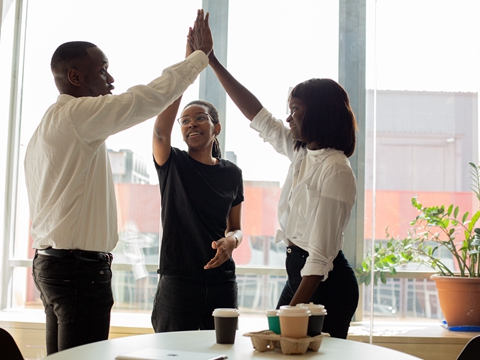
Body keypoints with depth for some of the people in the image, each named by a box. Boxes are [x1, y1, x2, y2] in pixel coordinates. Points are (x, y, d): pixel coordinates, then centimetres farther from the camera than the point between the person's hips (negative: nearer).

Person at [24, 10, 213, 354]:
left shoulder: (47, 128, 19)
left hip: (52, 260, 10)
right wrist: (202, 54, -5)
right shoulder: (77, 114, -12)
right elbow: (150, 97, -16)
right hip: (80, 265, -10)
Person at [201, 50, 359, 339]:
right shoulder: (301, 154, 6)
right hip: (299, 272, 9)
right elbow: (257, 115, 13)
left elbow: (321, 256, -22)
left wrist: (291, 311, -23)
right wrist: (212, 61, 13)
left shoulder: (335, 170, -19)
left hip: (326, 283, -9)